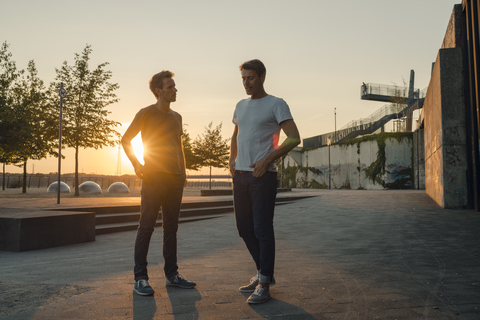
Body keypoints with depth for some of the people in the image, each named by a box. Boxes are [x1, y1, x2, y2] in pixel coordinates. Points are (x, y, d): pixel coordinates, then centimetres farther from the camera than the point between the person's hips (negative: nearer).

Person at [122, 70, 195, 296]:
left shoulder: (176, 117, 15)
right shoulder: (146, 113, -2)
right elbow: (126, 139, 2)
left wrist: (183, 172, 14)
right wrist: (136, 165, -8)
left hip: (175, 180, 6)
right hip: (154, 178, -6)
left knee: (171, 228, 9)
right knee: (146, 227, -4)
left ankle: (172, 274, 18)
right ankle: (140, 278, 3)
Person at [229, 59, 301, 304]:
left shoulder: (277, 105, -3)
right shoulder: (241, 106, 17)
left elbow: (294, 138, -12)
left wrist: (267, 160, -17)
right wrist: (231, 160, 14)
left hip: (263, 176, -7)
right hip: (240, 175, 7)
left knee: (262, 229, -4)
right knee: (244, 228, 11)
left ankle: (264, 285, 6)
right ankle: (264, 272, 26)